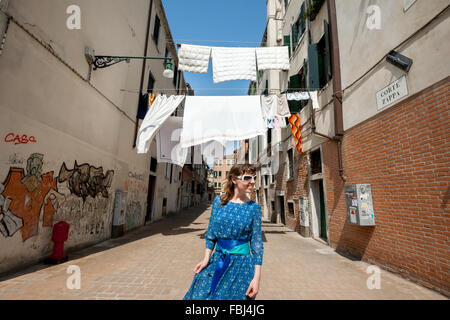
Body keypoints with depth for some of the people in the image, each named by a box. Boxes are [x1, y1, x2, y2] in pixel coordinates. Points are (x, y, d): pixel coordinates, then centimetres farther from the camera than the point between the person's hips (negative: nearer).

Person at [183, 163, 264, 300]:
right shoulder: (218, 201, -2)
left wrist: (257, 277, -8)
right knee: (201, 295, 9)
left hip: (241, 264, -2)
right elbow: (211, 233, 5)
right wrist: (206, 258, -1)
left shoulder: (254, 207, -7)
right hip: (216, 261, 2)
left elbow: (257, 243, -6)